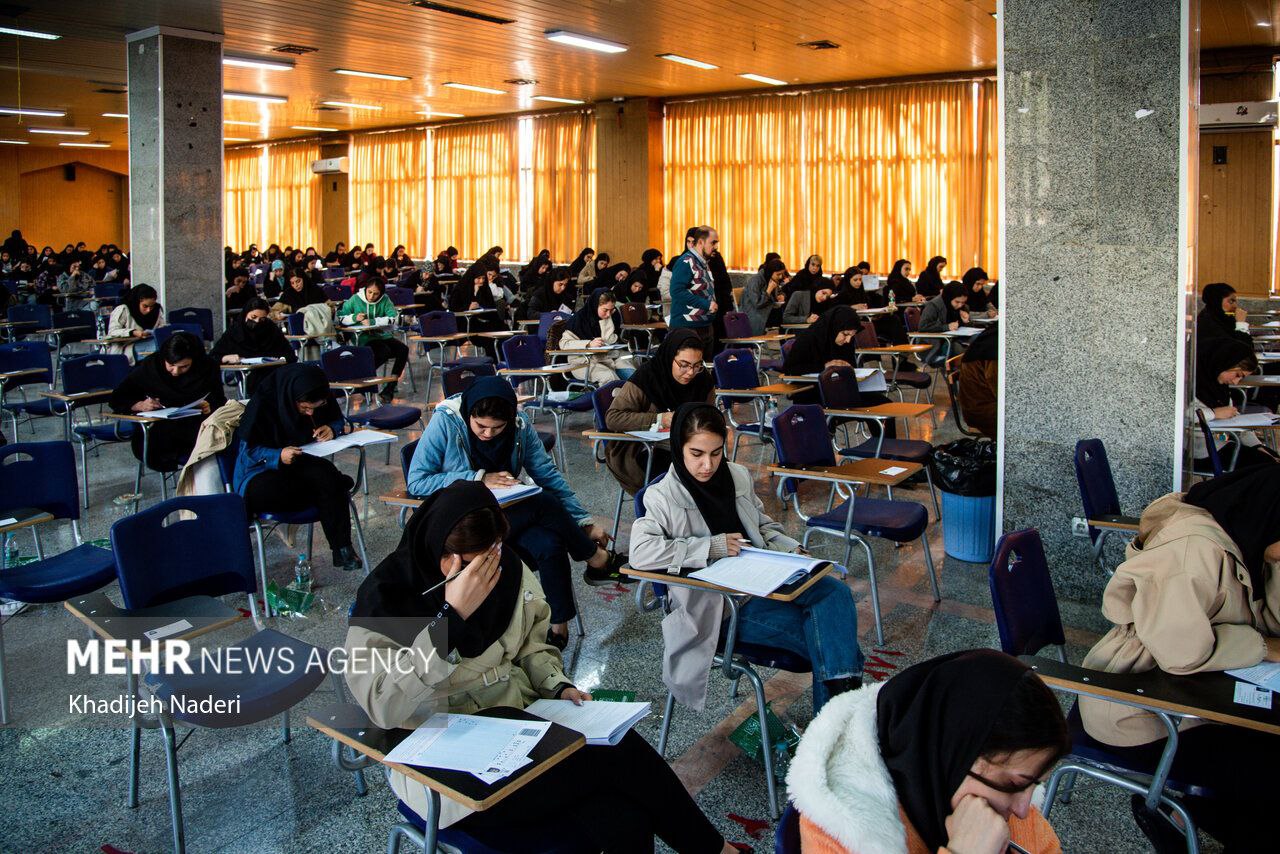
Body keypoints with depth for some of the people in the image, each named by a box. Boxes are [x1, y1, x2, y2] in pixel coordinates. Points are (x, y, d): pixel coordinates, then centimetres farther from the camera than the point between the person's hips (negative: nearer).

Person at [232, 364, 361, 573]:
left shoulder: (321, 398, -9)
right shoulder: (263, 403, -22)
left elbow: (337, 420, 10)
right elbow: (249, 449, -16)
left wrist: (331, 428, -15)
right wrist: (278, 456, -36)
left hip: (300, 464, 3)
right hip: (262, 471, -3)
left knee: (324, 473, -31)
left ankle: (342, 548, -23)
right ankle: (337, 486, -18)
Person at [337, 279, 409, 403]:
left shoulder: (385, 300, 2)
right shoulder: (355, 299, -1)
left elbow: (393, 318, -13)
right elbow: (340, 317, -1)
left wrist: (372, 321, -21)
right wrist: (355, 317, -19)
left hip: (384, 336, 4)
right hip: (365, 338, -4)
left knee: (403, 349, -23)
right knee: (385, 351, -33)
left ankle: (390, 387, -16)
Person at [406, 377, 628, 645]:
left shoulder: (520, 427, -2)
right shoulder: (445, 422, -13)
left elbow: (549, 476, 6)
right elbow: (416, 482, -13)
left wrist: (585, 522, 1)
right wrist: (479, 479, -20)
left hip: (510, 515, 4)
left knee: (549, 545, -30)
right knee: (544, 502, -25)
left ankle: (559, 626, -12)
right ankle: (598, 560, -2)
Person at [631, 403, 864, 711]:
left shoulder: (738, 476, 9)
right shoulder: (663, 497, -7)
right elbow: (640, 552, -22)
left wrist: (791, 548, 1)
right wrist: (713, 546, -22)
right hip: (721, 605, -6)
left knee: (835, 592, -22)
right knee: (822, 634, -21)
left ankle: (843, 691, -22)